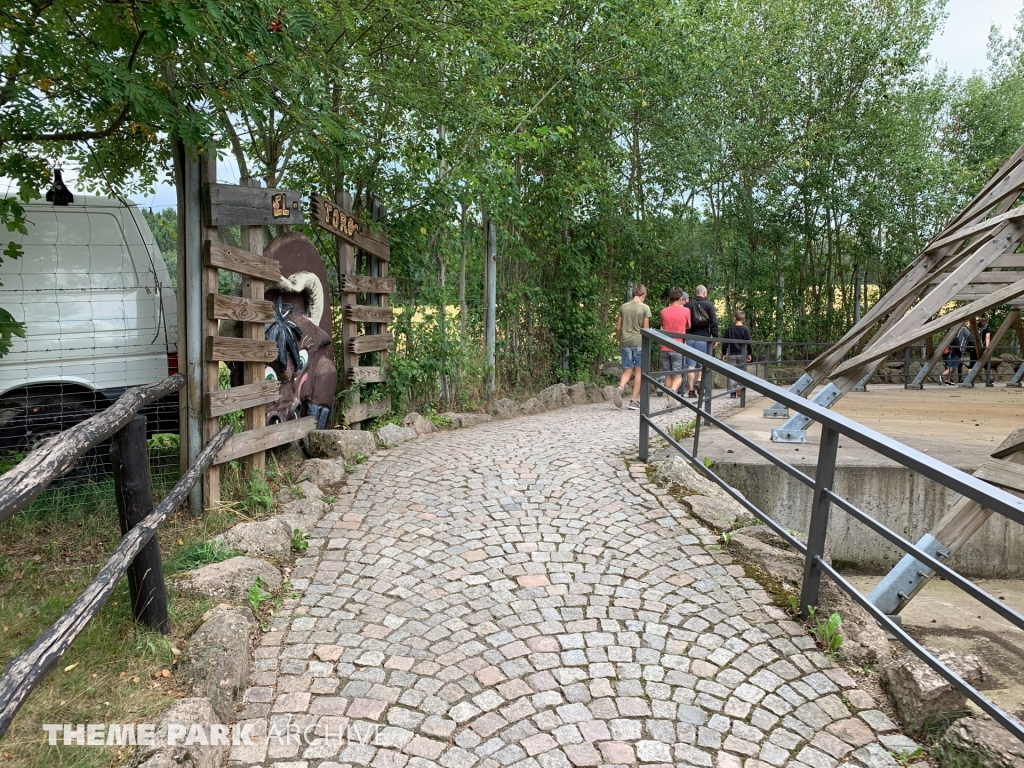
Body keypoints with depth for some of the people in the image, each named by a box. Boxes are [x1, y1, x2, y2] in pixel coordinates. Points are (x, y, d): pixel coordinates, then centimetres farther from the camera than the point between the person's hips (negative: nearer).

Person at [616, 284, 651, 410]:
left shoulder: (623, 307, 8)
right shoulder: (645, 308, -2)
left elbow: (618, 328, 10)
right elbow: (646, 329, -4)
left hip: (625, 342, 3)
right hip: (639, 342, -3)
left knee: (627, 370, 10)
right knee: (638, 371, 6)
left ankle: (620, 387, -21)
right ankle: (634, 401, 5)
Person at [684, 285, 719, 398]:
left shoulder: (688, 305, 7)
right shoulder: (709, 305, 0)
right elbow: (714, 322, -6)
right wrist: (715, 336, -1)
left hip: (689, 338, 2)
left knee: (691, 364, 2)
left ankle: (691, 390, 0)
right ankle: (699, 381, -5)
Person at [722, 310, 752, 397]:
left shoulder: (729, 329, 1)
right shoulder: (746, 329, -2)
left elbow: (725, 343, 2)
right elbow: (748, 343, -2)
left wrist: (724, 353, 9)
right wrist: (749, 354, 8)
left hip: (731, 354, 0)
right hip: (742, 354, 0)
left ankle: (732, 392, -5)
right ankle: (740, 387, -6)